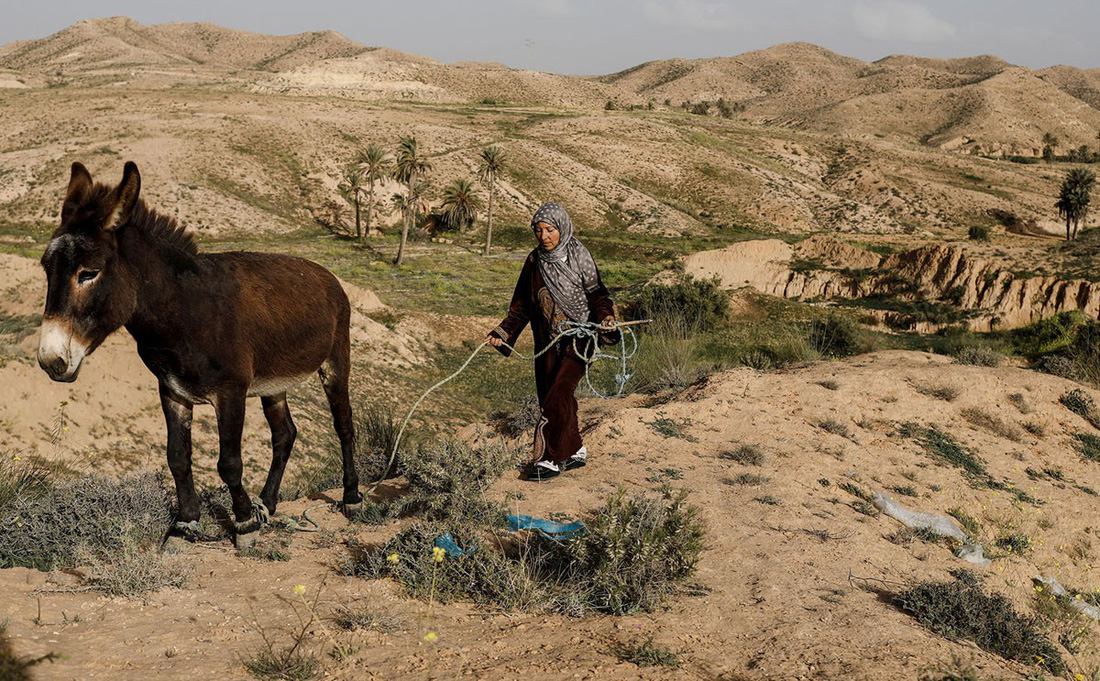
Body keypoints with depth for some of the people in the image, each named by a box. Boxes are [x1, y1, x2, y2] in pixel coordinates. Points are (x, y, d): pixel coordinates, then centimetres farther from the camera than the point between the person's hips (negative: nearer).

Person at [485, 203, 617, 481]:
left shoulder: (579, 256, -7)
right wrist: (503, 332, 1)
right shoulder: (534, 261, 6)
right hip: (547, 341, 5)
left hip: (578, 337, -5)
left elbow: (596, 293, -3)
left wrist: (605, 317, -23)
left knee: (558, 394, -14)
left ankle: (549, 459, -8)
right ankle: (575, 451, 22)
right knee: (549, 396, 5)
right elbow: (522, 305, 11)